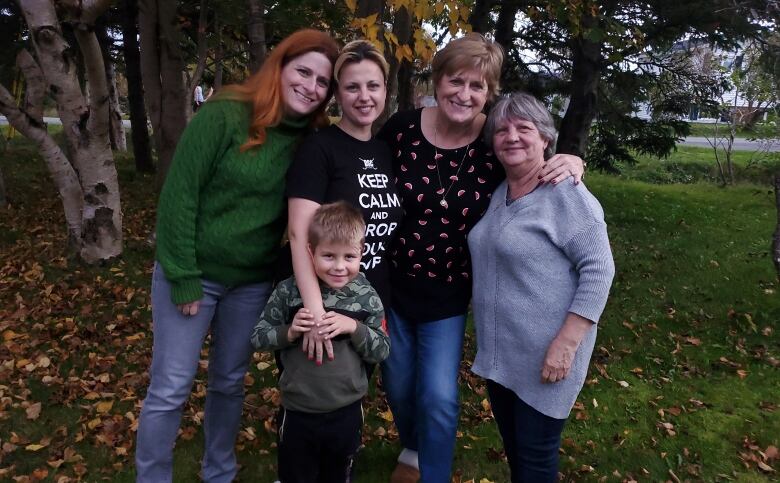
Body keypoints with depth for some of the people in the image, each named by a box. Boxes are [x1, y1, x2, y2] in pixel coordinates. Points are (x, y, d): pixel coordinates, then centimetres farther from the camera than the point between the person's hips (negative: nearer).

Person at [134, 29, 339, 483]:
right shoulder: (224, 115, -15)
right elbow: (179, 195, -16)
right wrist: (184, 278, -16)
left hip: (253, 283, 4)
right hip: (193, 274, -4)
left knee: (230, 383, 18)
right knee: (170, 389, 5)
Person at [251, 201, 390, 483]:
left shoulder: (367, 297, -10)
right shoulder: (289, 291, -13)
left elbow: (382, 351, -7)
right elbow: (258, 338, -6)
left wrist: (354, 327, -23)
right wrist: (290, 332, -24)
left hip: (346, 412, 1)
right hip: (298, 411, -1)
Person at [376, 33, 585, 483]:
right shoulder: (402, 128, -12)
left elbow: (540, 163, 2)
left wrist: (571, 162, -23)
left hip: (448, 294, -2)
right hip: (390, 285, 2)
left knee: (439, 398, 2)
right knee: (398, 387, 20)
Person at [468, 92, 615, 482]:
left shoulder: (567, 195, -15)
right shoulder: (497, 193, 8)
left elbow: (598, 270, -19)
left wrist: (566, 343, -23)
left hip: (544, 357, -7)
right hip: (497, 351, 7)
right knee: (512, 447, 22)